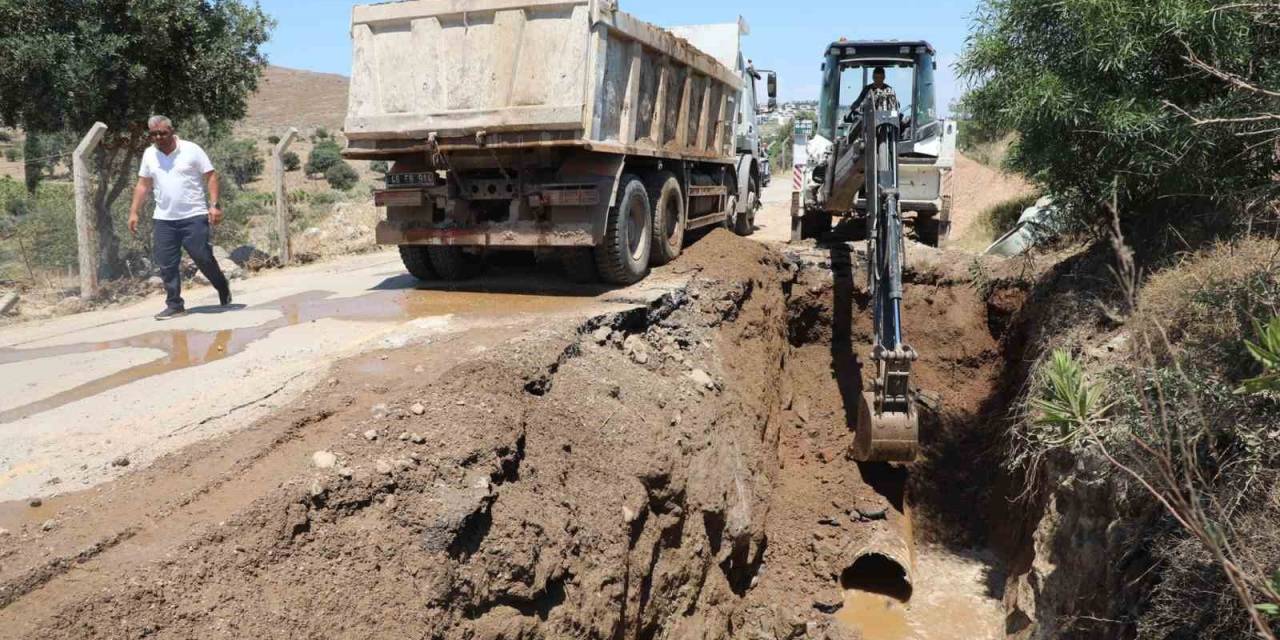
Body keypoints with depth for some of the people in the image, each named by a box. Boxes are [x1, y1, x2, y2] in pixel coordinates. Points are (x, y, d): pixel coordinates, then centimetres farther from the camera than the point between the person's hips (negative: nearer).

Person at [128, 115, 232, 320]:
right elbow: (143, 185, 15)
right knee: (166, 264, 1)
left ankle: (223, 288, 21)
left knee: (203, 257, -5)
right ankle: (174, 306, 10)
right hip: (164, 219, 4)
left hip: (194, 216, -4)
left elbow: (211, 177, -5)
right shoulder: (149, 154, 9)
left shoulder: (191, 150, -3)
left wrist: (214, 205, -14)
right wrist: (134, 212, 9)